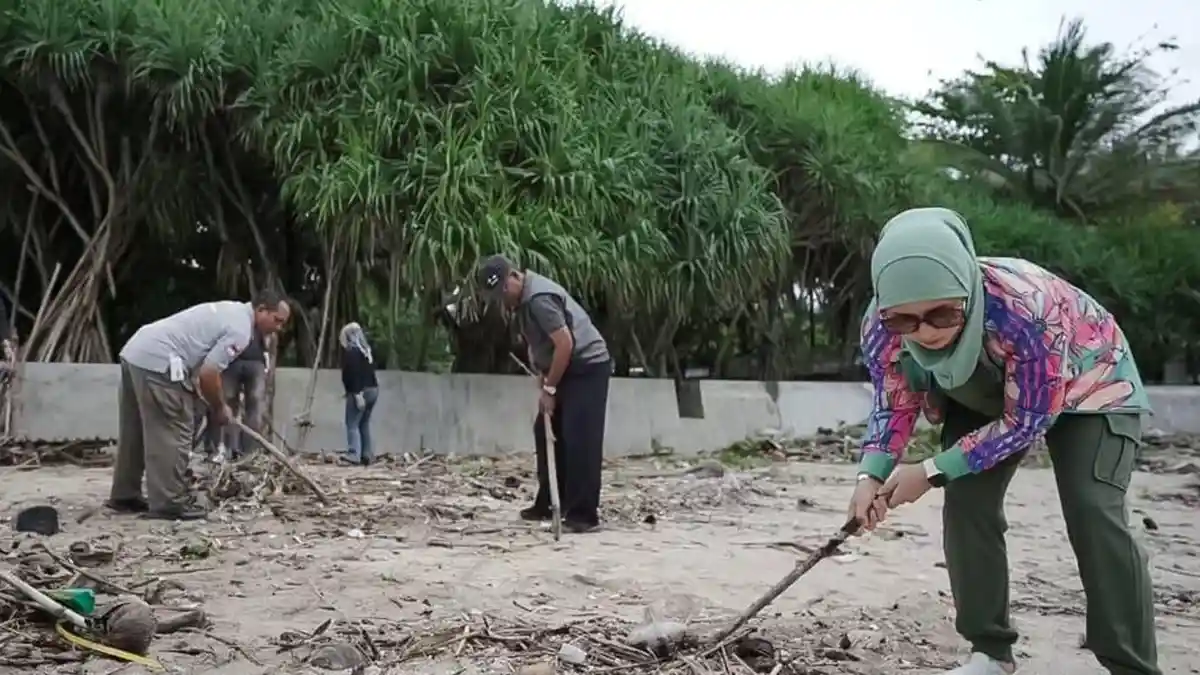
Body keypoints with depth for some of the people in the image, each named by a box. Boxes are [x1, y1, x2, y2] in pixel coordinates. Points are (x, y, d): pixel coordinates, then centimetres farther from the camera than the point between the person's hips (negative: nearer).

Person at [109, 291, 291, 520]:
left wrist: (216, 404, 27)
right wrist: (219, 409, 1)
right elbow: (208, 374, -15)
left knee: (136, 431, 17)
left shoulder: (232, 311, 20)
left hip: (136, 351, 11)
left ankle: (125, 496, 26)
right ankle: (170, 503, -2)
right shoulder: (240, 329, -11)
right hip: (157, 361, -11)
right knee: (172, 434, -5)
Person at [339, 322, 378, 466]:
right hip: (373, 389, 9)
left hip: (360, 391, -9)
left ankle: (354, 454, -17)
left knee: (352, 424, -8)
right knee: (364, 423, 13)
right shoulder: (366, 351, 17)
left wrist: (357, 394, -22)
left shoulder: (351, 352, -9)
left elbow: (353, 375, -18)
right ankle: (367, 455, 12)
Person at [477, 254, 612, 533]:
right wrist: (541, 375, 4)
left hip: (588, 366, -10)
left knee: (580, 440, -12)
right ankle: (547, 504, 20)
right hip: (564, 369, 10)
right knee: (547, 433, 12)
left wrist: (549, 388, -19)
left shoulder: (539, 298, -23)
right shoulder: (520, 298, 9)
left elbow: (565, 344, -26)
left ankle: (584, 514, -8)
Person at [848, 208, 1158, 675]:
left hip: (1089, 384, -4)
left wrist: (933, 472, -33)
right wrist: (871, 474, -28)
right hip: (984, 398, 5)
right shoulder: (881, 326, -30)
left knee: (1093, 511, -19)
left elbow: (1026, 422, -32)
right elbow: (894, 405, -11)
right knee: (966, 502, -8)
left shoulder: (1026, 307, -45)